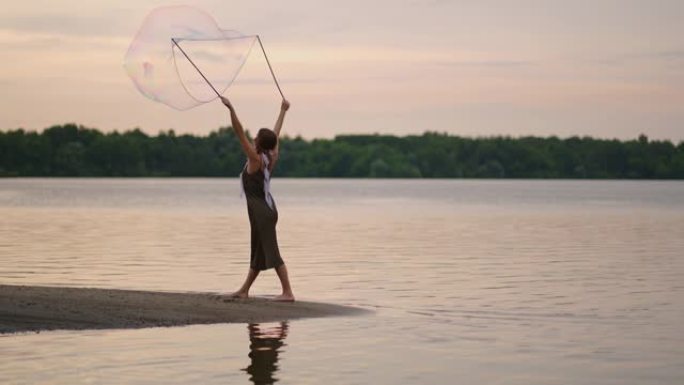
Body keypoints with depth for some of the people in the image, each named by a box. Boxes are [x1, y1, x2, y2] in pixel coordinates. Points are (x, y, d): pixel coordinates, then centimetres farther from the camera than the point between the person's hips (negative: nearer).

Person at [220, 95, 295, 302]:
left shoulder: (255, 159, -15)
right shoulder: (272, 157, 5)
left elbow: (240, 133, -22)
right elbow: (276, 133, 19)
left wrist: (231, 109, -26)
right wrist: (283, 111, 32)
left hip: (262, 211, -9)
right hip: (266, 208, 9)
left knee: (271, 252, -7)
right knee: (258, 251, 15)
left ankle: (287, 292, -7)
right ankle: (244, 290, 26)